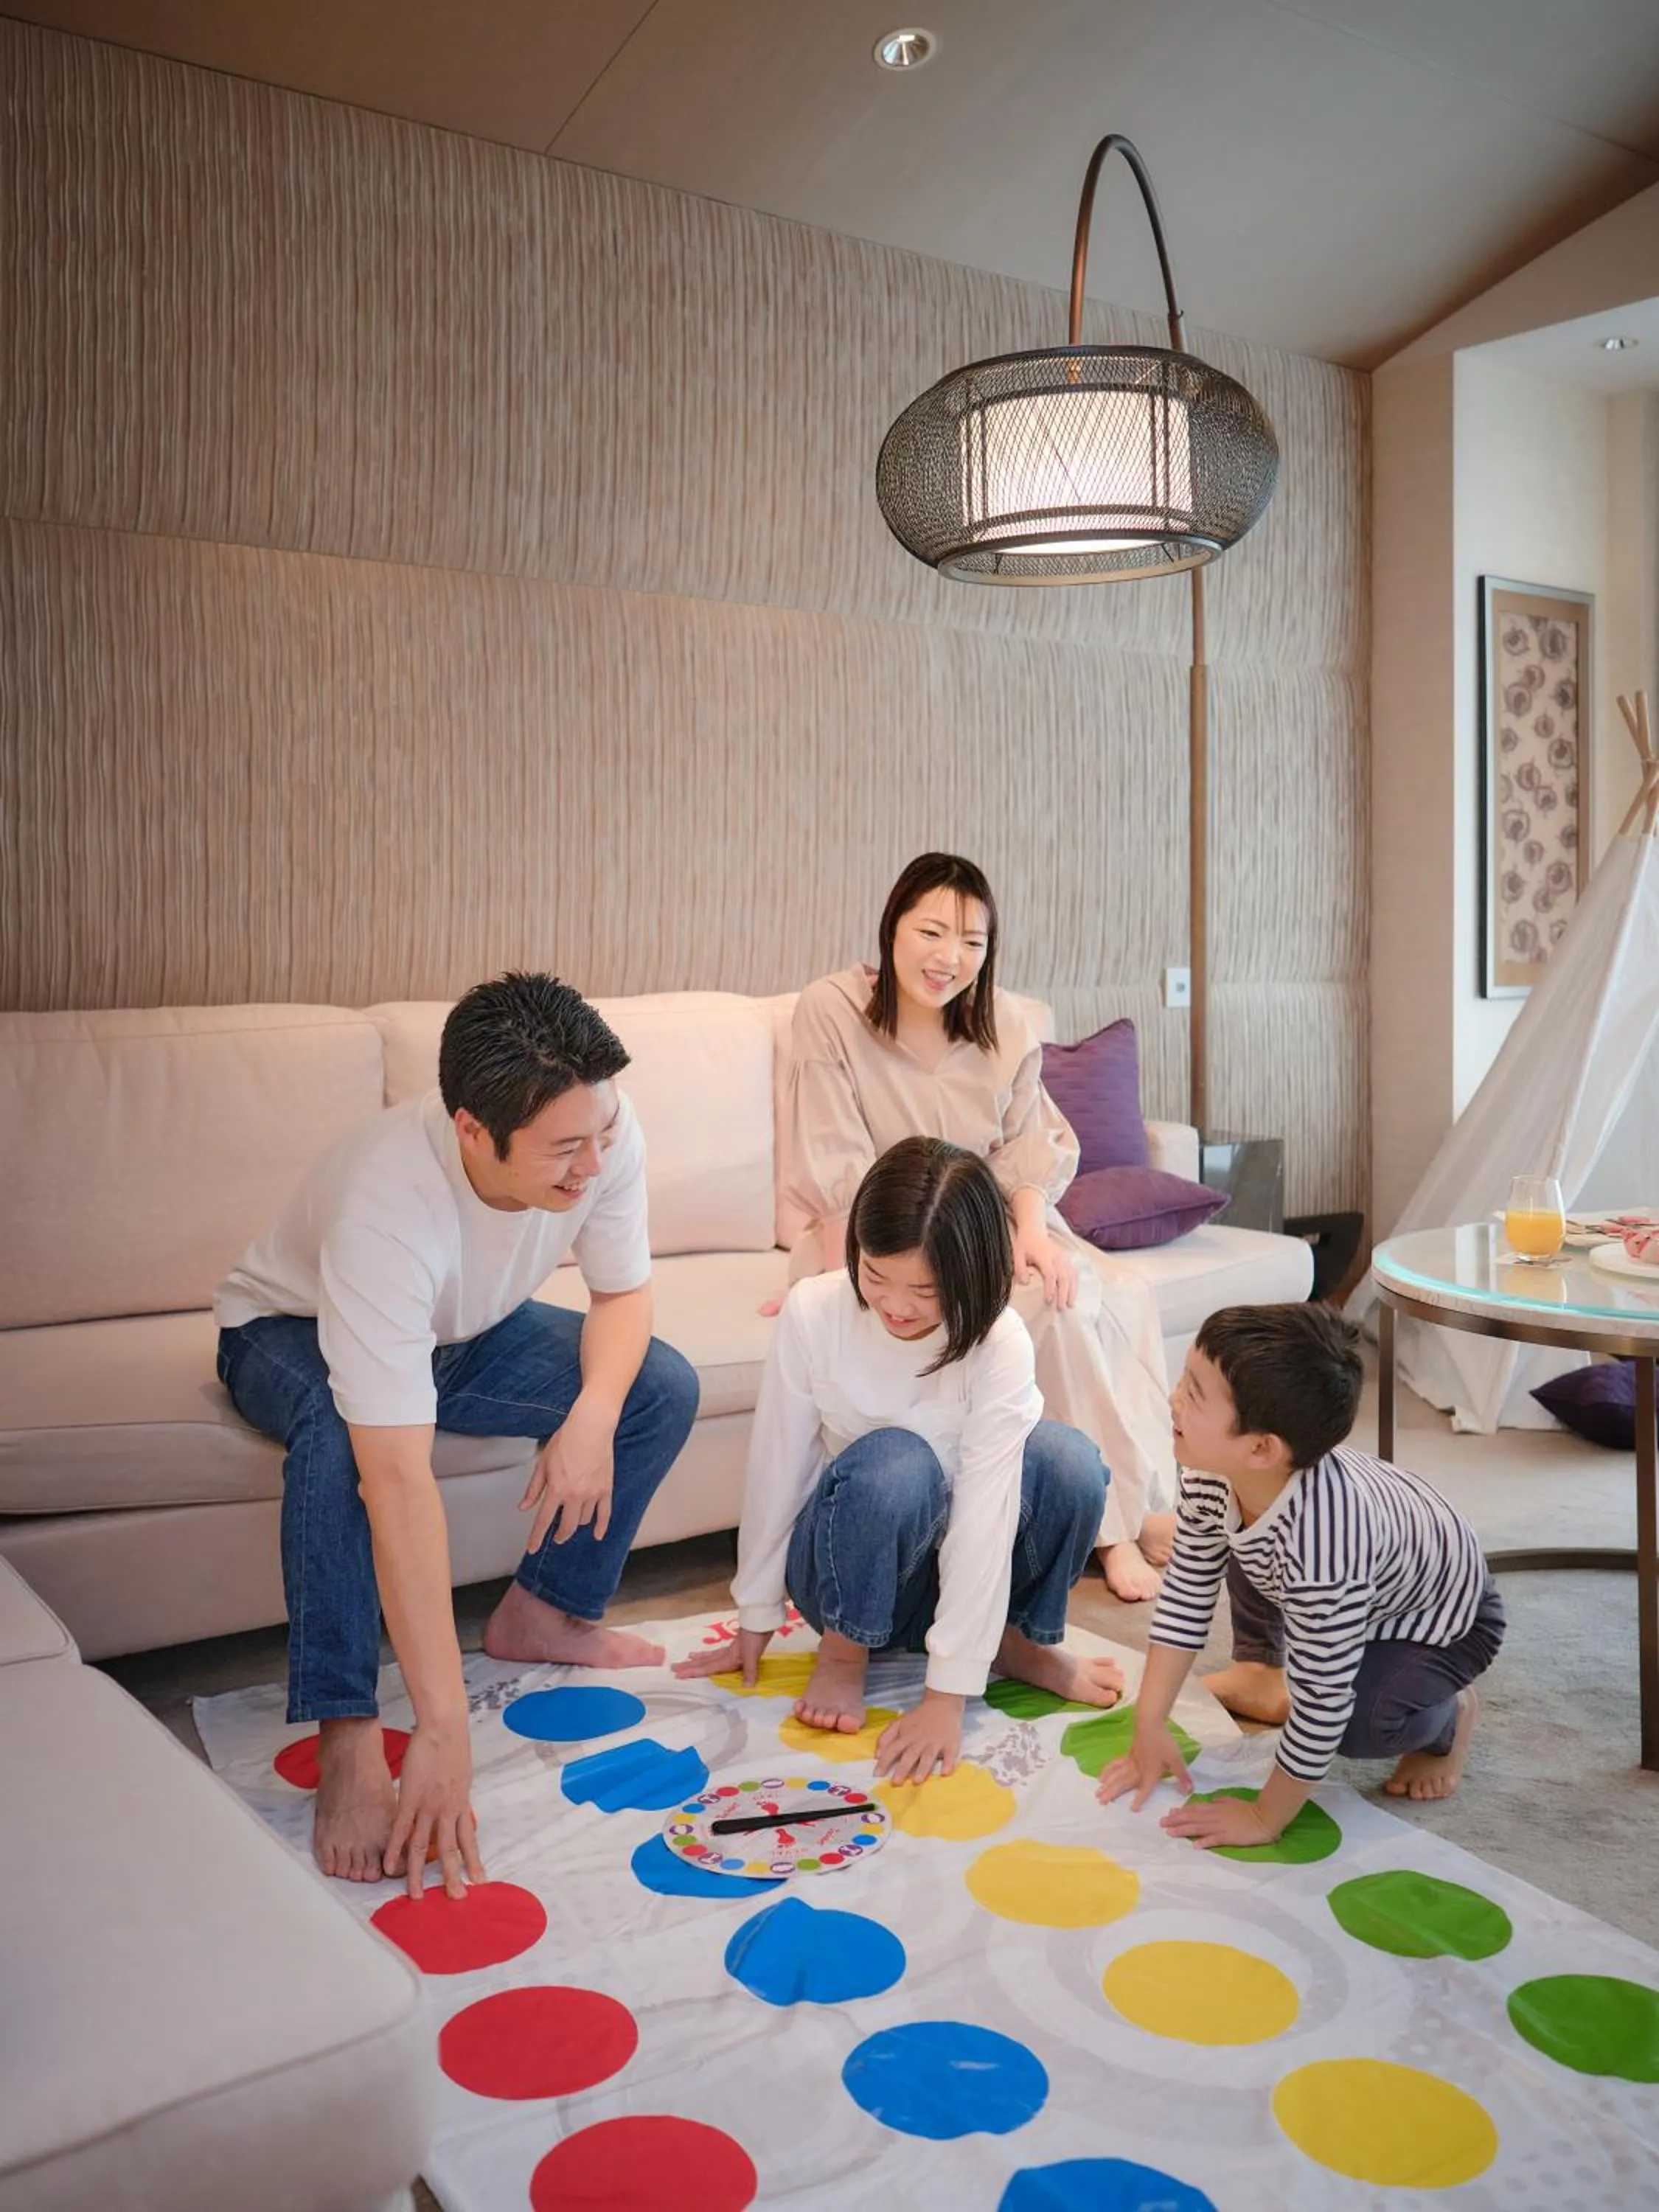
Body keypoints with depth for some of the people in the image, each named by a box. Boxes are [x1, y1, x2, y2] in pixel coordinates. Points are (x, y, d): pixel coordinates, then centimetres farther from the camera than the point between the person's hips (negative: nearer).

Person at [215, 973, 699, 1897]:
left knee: (663, 1388, -10)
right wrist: (444, 1731, -48)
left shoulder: (602, 1133, -29)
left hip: (465, 1333, 5)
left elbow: (624, 1293, -9)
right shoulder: (387, 1203, -44)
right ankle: (347, 1743, -27)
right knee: (342, 1430, -39)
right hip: (293, 1332, -5)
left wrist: (593, 1418, -30)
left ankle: (547, 1611, 8)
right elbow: (398, 1482, -47)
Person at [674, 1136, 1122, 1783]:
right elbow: (776, 1468, -12)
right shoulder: (813, 1312, -21)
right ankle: (843, 1651, -8)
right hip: (847, 1572, -1)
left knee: (1068, 1460, -28)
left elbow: (984, 1519, -26)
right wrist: (757, 1618, -4)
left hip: (952, 1567, 1)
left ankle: (1016, 1638, 0)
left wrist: (946, 1697, -29)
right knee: (893, 1462, -35)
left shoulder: (999, 1346, -23)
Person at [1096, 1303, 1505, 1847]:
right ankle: (1260, 1669, 27)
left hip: (1442, 1615, -7)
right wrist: (1149, 1727, -10)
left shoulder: (1319, 1542, -46)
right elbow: (1186, 1590, -11)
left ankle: (1446, 1715, 5)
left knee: (1361, 1725, -29)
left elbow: (1321, 1705, -35)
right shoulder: (1213, 1469, -25)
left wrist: (1265, 1820, -23)